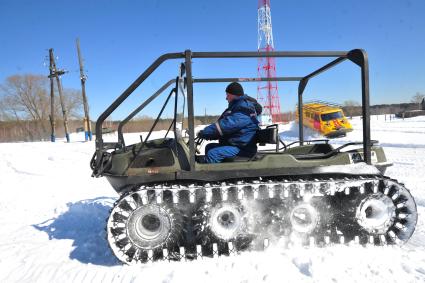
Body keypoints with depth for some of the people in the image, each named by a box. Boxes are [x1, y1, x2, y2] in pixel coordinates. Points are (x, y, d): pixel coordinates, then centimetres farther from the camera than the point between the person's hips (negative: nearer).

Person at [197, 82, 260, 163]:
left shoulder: (244, 110, -19)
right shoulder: (238, 106, 17)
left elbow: (225, 125, -26)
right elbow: (224, 123, 17)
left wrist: (203, 133, -18)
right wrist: (209, 134, 4)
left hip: (243, 149, -11)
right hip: (235, 144, 11)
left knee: (212, 153, -25)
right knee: (209, 147, 15)